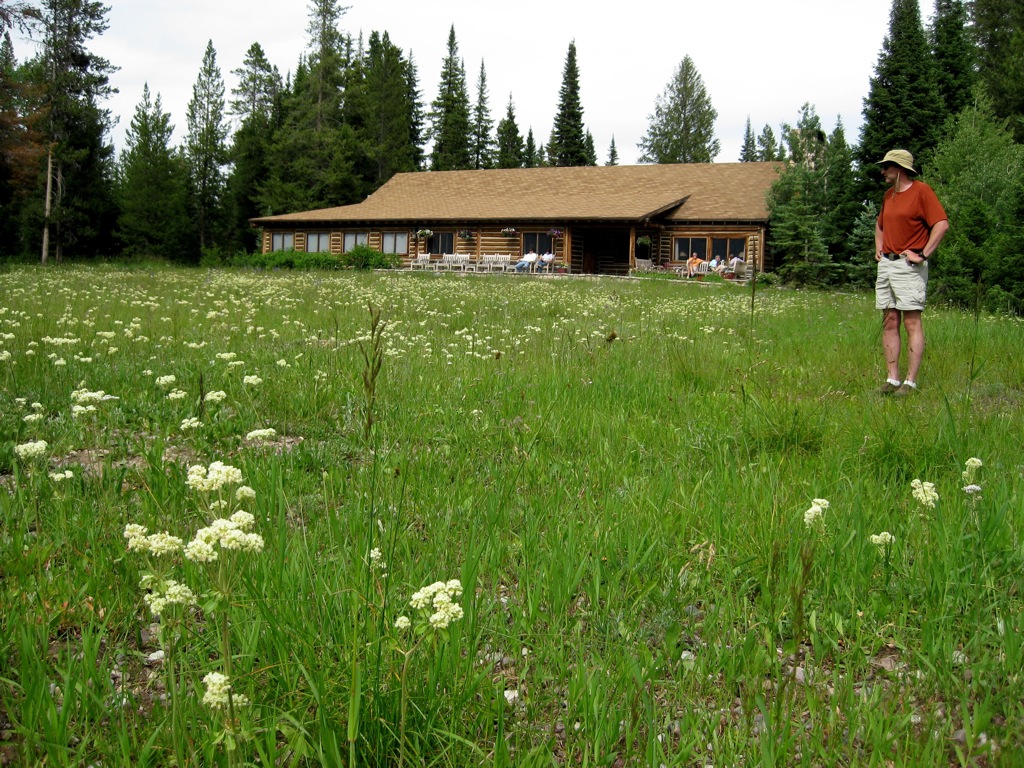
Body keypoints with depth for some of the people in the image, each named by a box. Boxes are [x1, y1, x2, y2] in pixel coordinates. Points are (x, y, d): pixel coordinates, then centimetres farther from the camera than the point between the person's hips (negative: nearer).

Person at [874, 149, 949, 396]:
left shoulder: (921, 191, -6)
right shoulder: (888, 194, 18)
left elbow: (942, 224, -15)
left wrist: (923, 255, -16)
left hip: (908, 266, -8)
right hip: (886, 264, 8)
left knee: (912, 323, -7)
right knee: (889, 323, 5)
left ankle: (910, 382, -8)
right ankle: (892, 379, 8)